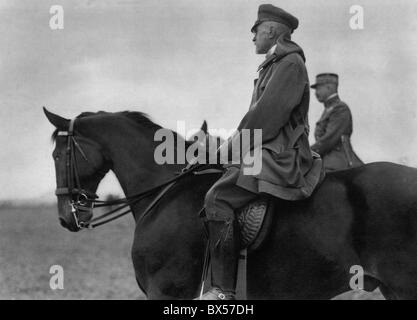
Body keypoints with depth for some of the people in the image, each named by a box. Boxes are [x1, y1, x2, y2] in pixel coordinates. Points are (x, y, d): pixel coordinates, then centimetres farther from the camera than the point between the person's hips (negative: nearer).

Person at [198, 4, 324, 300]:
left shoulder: (290, 64, -9)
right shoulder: (274, 65, 23)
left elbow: (268, 115, -18)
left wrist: (234, 144, -11)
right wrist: (234, 141, 9)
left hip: (280, 158, -11)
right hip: (268, 151, 11)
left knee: (218, 199, -25)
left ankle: (224, 288, -28)